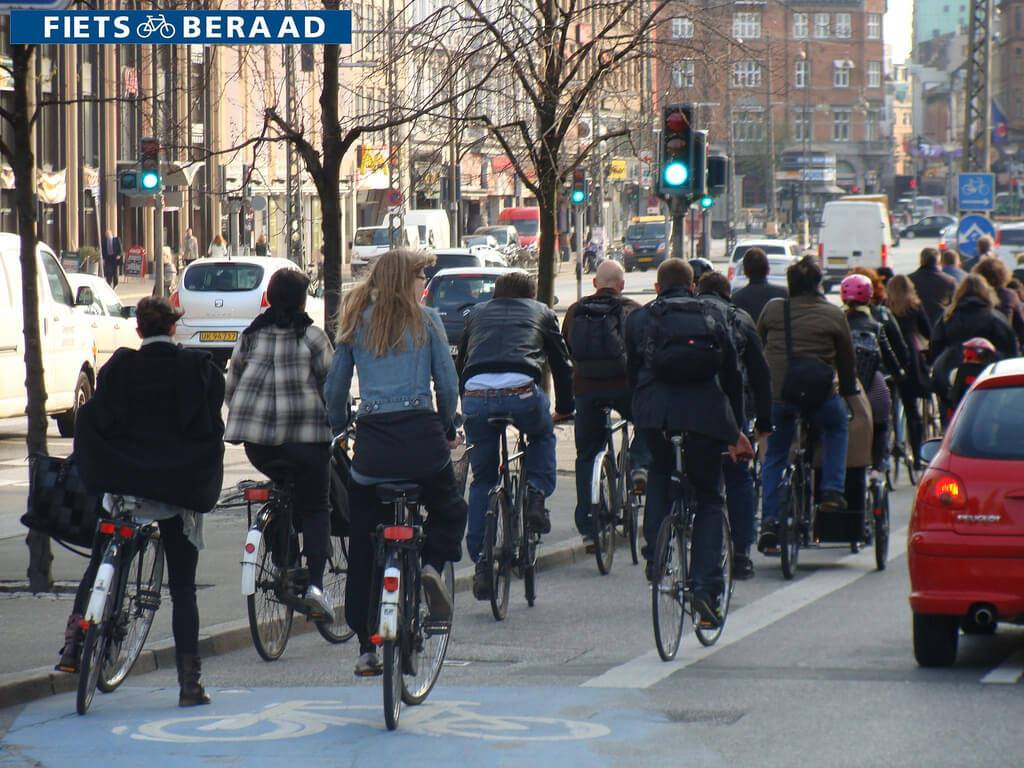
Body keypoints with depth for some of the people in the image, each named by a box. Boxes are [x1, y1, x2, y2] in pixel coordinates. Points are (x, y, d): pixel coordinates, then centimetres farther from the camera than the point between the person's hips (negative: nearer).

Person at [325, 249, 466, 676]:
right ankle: (433, 564, -8)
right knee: (449, 511, 24)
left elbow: (335, 388, 10)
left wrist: (338, 430, 24)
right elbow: (447, 383, 2)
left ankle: (367, 649, 8)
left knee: (363, 549, 9)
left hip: (372, 440, 2)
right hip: (421, 435, -2)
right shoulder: (426, 321, 4)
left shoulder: (357, 324, 10)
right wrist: (449, 428, 17)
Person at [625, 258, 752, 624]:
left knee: (659, 473, 30)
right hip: (707, 410, 0)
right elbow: (732, 374, 18)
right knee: (709, 498, 12)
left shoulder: (640, 318, 18)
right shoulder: (713, 315, 19)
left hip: (656, 408, 0)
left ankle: (656, 558, 16)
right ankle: (707, 587, -2)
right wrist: (736, 430, 23)